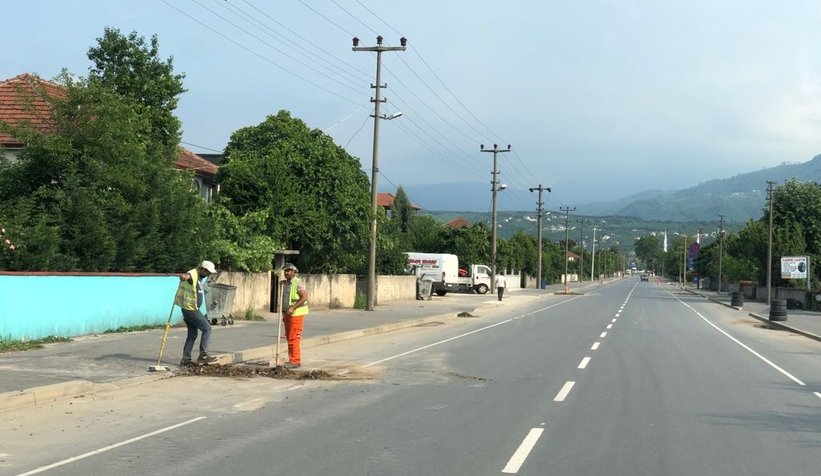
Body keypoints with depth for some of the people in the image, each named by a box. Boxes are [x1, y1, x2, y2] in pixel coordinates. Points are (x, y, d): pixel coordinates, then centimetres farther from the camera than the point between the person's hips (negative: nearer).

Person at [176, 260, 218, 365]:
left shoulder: (199, 277, 13)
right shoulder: (193, 274, -19)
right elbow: (185, 276, -45)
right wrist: (183, 277, -65)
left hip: (189, 309, 10)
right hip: (190, 309, -10)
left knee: (192, 333, 15)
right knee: (207, 328, -5)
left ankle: (185, 358, 16)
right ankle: (203, 355, -5)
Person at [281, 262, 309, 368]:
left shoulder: (298, 283, -11)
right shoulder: (285, 284, 16)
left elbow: (304, 297, -20)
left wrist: (292, 308, -23)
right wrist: (283, 314, 21)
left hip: (296, 314, -9)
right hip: (287, 314, 9)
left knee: (294, 338, -11)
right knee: (289, 338, 9)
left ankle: (295, 361, -9)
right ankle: (292, 360, 14)